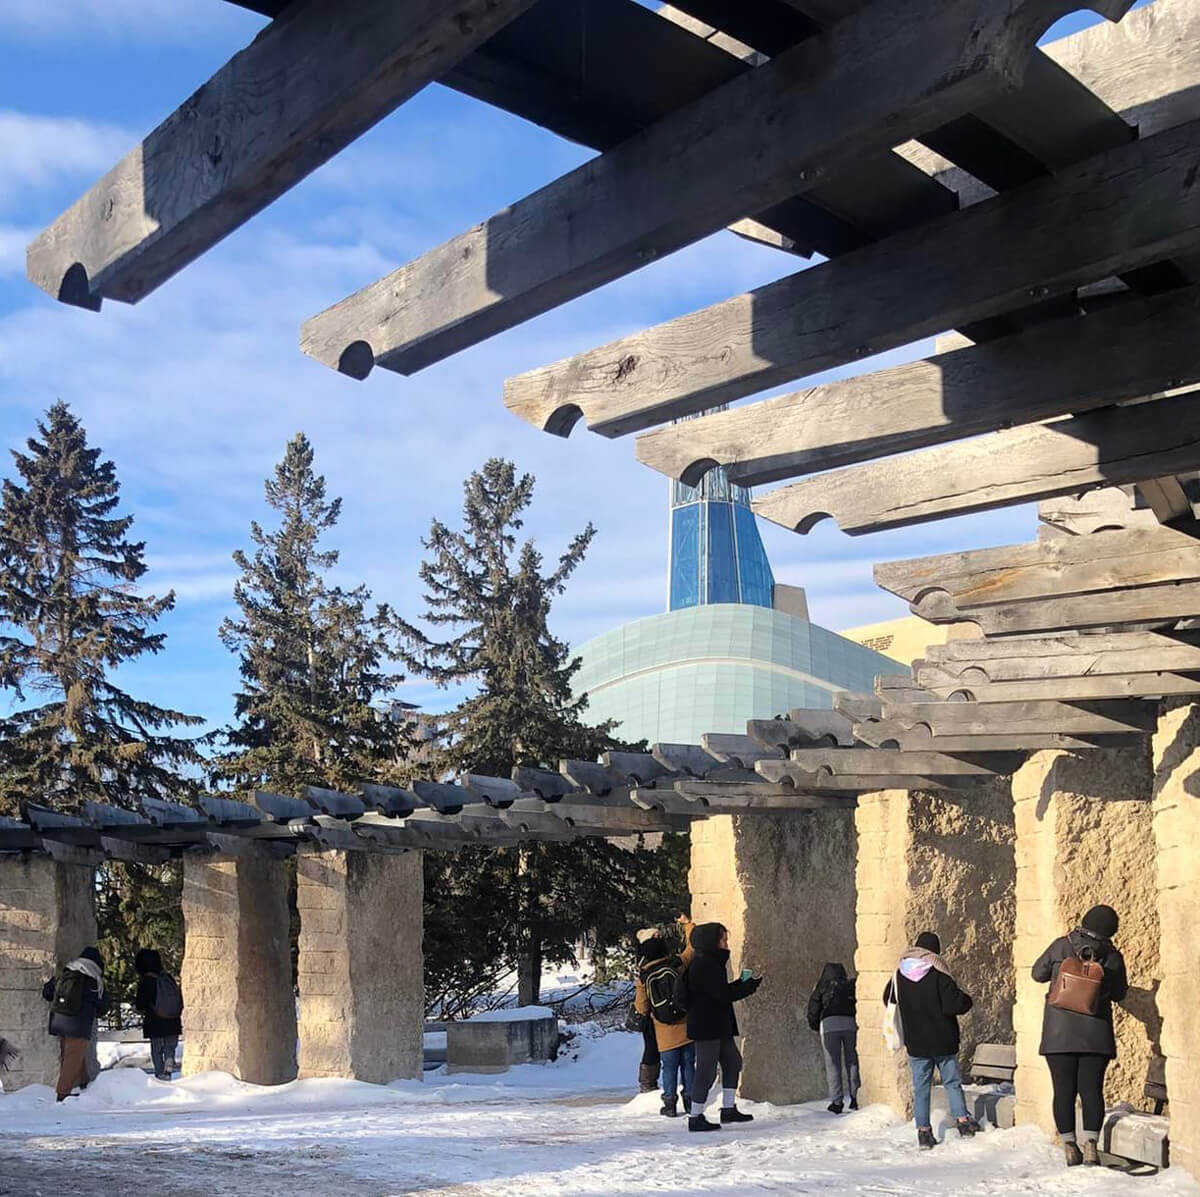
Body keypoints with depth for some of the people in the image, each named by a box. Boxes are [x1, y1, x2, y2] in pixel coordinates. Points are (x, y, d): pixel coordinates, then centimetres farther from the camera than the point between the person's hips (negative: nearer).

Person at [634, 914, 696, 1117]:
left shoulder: (643, 977, -6)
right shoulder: (678, 963, -8)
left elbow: (641, 1008, 1)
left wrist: (647, 1015, 24)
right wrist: (687, 924, 17)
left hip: (665, 1034, 0)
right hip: (687, 1028, 0)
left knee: (670, 1067, 10)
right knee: (689, 1064, 11)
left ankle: (670, 1104, 11)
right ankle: (690, 1102, 15)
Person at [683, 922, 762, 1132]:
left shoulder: (711, 962, 14)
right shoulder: (705, 965, -19)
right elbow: (723, 994, -22)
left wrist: (742, 983, 8)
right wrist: (750, 986, -14)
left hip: (718, 1027, 11)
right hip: (707, 1026, -11)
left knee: (733, 1061, 14)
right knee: (707, 1069, -5)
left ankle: (728, 1108, 20)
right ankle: (696, 1118, 2)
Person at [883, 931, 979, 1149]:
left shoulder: (900, 975, 1)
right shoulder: (938, 975, -14)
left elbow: (888, 1000, 15)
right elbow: (954, 1004, -19)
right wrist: (966, 1000, 1)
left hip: (916, 1044, 3)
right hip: (943, 1041, -3)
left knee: (921, 1087, 7)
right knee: (953, 1082, 13)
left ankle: (924, 1131, 6)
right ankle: (962, 1120, 11)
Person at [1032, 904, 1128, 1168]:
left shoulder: (1061, 947, -5)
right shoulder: (1113, 957, -3)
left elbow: (1038, 973, 7)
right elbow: (1119, 994, 11)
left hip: (1059, 1032, 0)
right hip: (1096, 1033, 1)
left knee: (1064, 1090, 5)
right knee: (1092, 1089, 5)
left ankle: (1070, 1147, 7)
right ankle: (1091, 1145, -4)